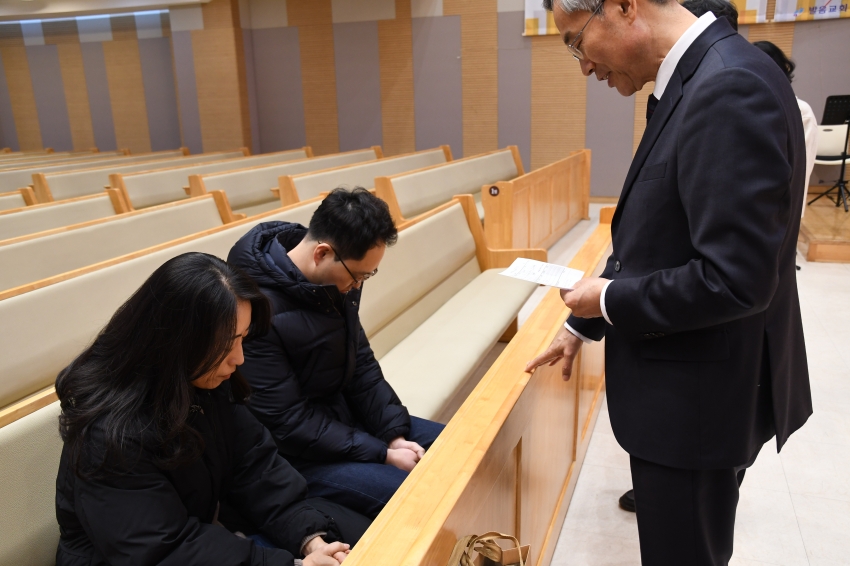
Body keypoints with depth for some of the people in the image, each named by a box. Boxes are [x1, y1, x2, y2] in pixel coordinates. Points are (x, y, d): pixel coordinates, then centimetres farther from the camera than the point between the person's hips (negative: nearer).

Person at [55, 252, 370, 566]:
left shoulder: (209, 382, -8)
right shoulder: (110, 433, -30)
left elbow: (254, 464, -5)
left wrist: (309, 536, -18)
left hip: (213, 522, 7)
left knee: (353, 533, 4)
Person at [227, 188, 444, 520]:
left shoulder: (337, 280, -5)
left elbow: (361, 363, 4)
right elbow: (288, 424, -24)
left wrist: (395, 435, -6)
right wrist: (384, 454, -20)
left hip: (343, 414, 8)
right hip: (295, 453, -8)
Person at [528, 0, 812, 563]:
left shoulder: (731, 87, -24)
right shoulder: (690, 82, 7)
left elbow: (735, 278, -28)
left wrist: (609, 299, -13)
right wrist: (583, 324, 18)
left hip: (702, 395, -9)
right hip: (684, 387, 9)